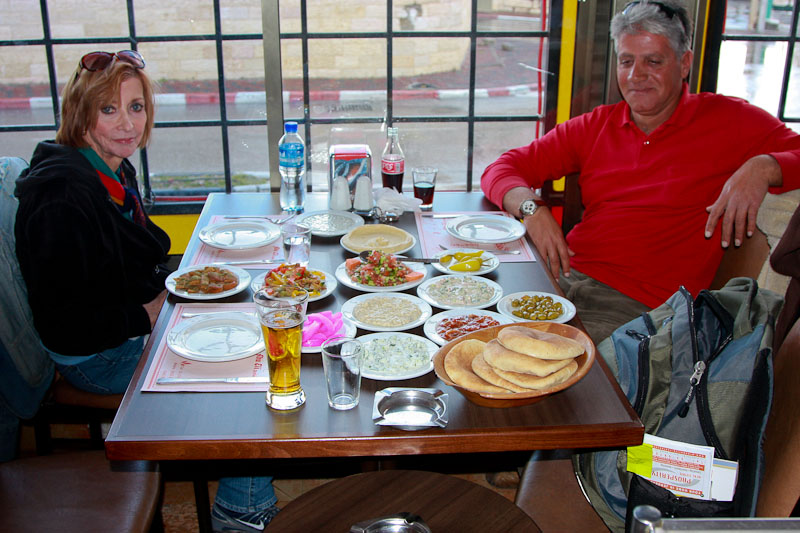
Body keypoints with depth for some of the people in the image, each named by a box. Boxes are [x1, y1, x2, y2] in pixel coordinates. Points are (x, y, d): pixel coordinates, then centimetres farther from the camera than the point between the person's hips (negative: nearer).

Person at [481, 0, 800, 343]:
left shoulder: (727, 120, 8)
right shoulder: (594, 126, 17)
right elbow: (504, 168, 15)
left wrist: (763, 167, -17)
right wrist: (531, 207, -8)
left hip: (642, 302, -4)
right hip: (563, 277, 5)